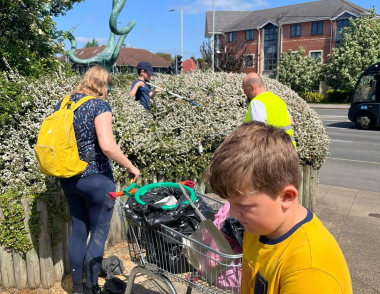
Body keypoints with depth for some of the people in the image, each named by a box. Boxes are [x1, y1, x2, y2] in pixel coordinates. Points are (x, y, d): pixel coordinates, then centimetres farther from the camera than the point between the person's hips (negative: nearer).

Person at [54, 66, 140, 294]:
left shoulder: (63, 103, 7)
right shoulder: (100, 106, -14)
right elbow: (107, 145, -26)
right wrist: (130, 167, -15)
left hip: (68, 179, 7)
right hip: (96, 180, -7)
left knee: (78, 231, 19)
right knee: (99, 233, 10)